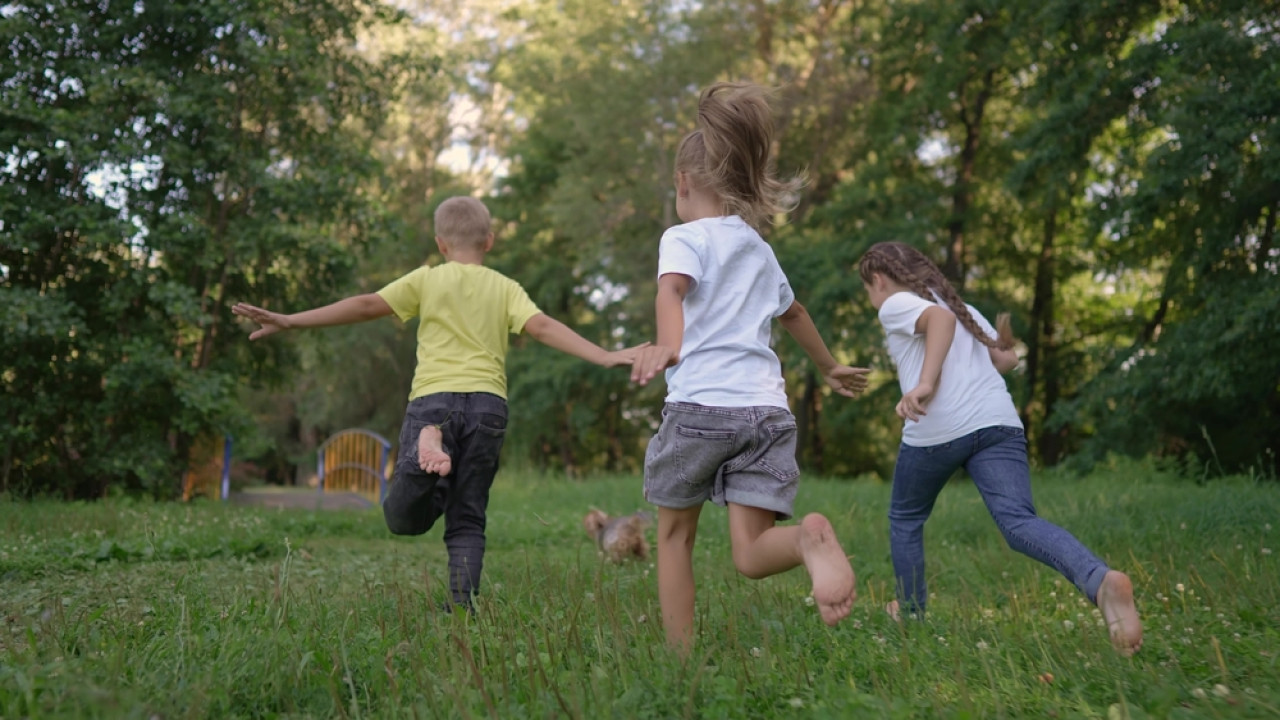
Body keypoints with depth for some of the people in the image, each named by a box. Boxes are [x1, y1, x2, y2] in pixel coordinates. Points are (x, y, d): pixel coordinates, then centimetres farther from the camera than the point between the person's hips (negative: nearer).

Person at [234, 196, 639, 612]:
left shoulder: (427, 280, 11)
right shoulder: (505, 288, 14)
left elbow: (367, 305, 4)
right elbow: (542, 327, -1)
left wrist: (288, 322, 5)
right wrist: (606, 357, -4)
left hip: (433, 397, -2)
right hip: (488, 401, 2)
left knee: (403, 518, -1)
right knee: (467, 520, 11)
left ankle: (429, 449, -29)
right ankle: (462, 607, -3)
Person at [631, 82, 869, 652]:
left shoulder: (685, 238, 4)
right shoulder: (759, 249, 23)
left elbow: (672, 288, -19)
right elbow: (792, 312, 40)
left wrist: (667, 346, -39)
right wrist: (830, 368, 55)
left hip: (700, 404, -4)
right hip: (768, 408, 5)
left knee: (675, 535, 16)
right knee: (751, 554, -1)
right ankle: (809, 539, -32)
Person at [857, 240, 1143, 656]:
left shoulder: (895, 305, 9)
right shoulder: (962, 306, 30)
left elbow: (939, 318, -15)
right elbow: (1006, 360, 20)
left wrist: (924, 384, -23)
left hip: (937, 430, -5)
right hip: (999, 422, 5)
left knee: (905, 518, 21)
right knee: (1019, 521, -11)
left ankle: (911, 611, 30)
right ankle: (1101, 580, -37)